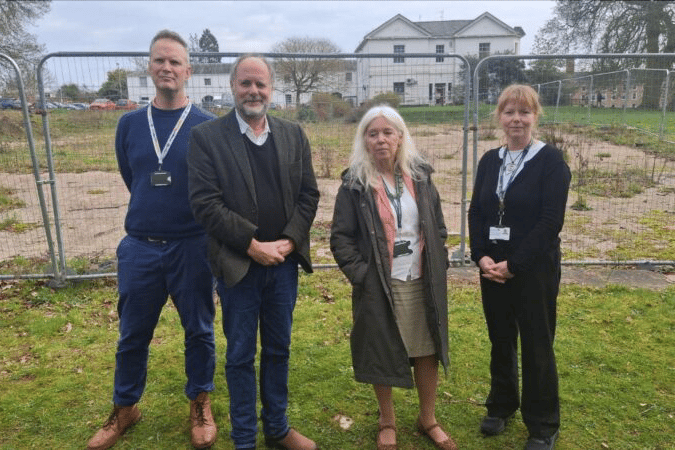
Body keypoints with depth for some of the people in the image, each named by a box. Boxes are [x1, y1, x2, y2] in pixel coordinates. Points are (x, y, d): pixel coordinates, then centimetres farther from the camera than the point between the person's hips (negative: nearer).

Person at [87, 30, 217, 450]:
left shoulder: (208, 126, -6)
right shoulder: (129, 124, 4)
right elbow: (132, 180, 15)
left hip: (193, 247, -2)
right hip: (139, 247, 3)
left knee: (199, 330, 11)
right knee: (133, 333, 14)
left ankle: (200, 404, 32)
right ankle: (125, 408, 35)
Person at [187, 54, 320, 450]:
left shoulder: (294, 135, 6)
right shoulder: (206, 136, -4)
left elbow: (309, 194, 4)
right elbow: (205, 202, -12)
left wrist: (288, 242, -9)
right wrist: (253, 245, -16)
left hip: (284, 262, 4)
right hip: (238, 264, -3)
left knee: (278, 350, 17)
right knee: (240, 356, 10)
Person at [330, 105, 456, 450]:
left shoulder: (420, 176, 6)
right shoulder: (355, 183, -6)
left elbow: (438, 226, 12)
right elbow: (340, 237, -6)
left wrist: (438, 266, 3)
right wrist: (361, 275, -12)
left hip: (423, 282, 3)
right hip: (379, 286, -3)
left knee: (427, 350, 11)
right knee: (382, 354, 9)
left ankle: (428, 419, 33)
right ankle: (387, 422, 32)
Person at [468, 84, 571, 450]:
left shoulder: (551, 160, -8)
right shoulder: (489, 160, 7)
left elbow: (551, 220, -15)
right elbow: (475, 212, 6)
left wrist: (513, 264, -17)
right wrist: (481, 256, -9)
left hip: (534, 269, -4)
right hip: (492, 268, 4)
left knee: (536, 346, 6)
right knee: (500, 340, 16)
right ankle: (501, 406, 37)